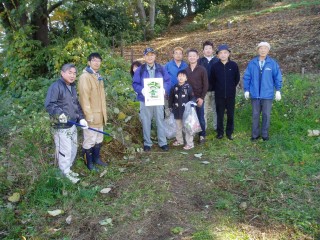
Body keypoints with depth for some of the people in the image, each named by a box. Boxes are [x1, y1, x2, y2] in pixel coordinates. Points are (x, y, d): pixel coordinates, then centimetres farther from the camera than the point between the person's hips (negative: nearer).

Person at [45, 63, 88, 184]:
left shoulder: (72, 88, 13)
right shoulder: (56, 86, -15)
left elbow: (77, 105, 17)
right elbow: (48, 104, -21)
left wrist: (81, 118, 5)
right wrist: (59, 113, -34)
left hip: (72, 125, 9)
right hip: (61, 127, -9)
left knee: (73, 149, 20)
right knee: (65, 151, 0)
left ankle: (68, 169, 39)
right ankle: (66, 174, 18)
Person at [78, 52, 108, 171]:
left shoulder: (98, 76, 13)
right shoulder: (85, 77, -15)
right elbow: (84, 97, -19)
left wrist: (104, 112, 16)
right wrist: (89, 115, -21)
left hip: (100, 114, 9)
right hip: (91, 115, -9)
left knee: (98, 138, 19)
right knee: (90, 140, 2)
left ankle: (96, 158, 34)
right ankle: (89, 163, 16)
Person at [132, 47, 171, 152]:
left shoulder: (161, 69, 4)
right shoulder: (140, 70, 0)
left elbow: (168, 81, 2)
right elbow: (135, 84, -3)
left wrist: (164, 89, -17)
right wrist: (141, 90, -22)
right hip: (145, 99, -1)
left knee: (160, 121, 7)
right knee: (146, 122, 6)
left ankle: (163, 142, 18)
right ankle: (147, 143, 19)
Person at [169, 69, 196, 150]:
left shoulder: (188, 87, -7)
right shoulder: (174, 87, 4)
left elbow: (192, 97, -6)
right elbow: (171, 98, 12)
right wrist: (170, 106, 9)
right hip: (177, 110, 5)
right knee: (178, 126, 18)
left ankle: (190, 143, 7)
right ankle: (179, 140, 35)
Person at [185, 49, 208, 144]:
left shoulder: (202, 70, -1)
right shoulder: (185, 70, 4)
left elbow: (205, 85, -3)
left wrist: (202, 98, -10)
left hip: (199, 98, -2)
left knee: (200, 117, 5)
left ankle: (202, 135, 17)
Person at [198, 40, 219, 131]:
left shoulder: (217, 61, 4)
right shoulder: (200, 61, 3)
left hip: (215, 89, 1)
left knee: (216, 109, 10)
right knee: (203, 110, 3)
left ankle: (217, 127, 22)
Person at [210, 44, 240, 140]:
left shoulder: (234, 65, -4)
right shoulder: (215, 66, -4)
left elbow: (237, 78, 7)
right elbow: (212, 80, 6)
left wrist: (232, 87, 8)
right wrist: (217, 88, 7)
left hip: (231, 95, 0)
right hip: (219, 95, 0)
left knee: (230, 114, 7)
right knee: (220, 115, 7)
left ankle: (229, 132, 21)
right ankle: (220, 132, 20)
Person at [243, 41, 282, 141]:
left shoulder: (273, 63, -4)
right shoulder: (252, 63, -2)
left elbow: (278, 77, 1)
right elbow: (247, 77, 2)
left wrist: (278, 90, -1)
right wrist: (246, 90, 0)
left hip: (267, 95, -1)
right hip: (255, 94, 1)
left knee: (266, 115, 8)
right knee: (255, 115, 9)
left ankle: (265, 134, 21)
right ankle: (255, 134, 20)